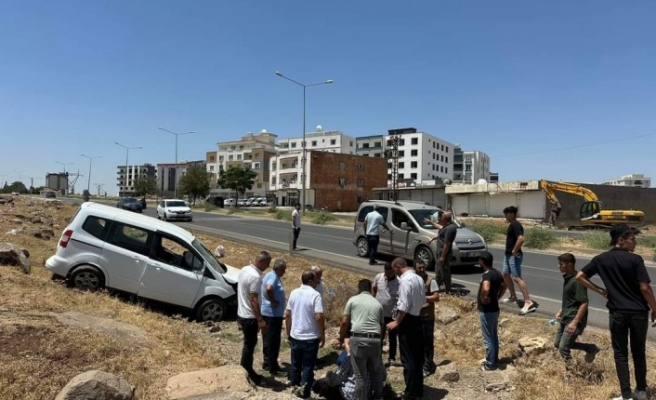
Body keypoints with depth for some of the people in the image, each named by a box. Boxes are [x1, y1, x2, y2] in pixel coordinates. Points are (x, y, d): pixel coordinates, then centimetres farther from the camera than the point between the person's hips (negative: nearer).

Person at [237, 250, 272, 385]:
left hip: (242, 313, 9)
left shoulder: (244, 270, 5)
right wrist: (260, 320, -21)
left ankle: (248, 372, 30)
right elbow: (253, 300, -25)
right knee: (249, 345, 4)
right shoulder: (255, 277, -24)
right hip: (249, 317, -9)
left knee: (250, 343, 19)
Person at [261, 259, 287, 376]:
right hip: (273, 313, -10)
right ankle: (273, 367, 6)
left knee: (268, 339, 17)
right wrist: (273, 301, -25)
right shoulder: (273, 276, -19)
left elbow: (268, 288, 26)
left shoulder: (272, 276, 12)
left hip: (268, 312, 10)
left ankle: (267, 362, 28)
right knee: (273, 340, -2)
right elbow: (269, 288, -39)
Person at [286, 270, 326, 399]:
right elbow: (319, 317, -21)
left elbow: (288, 314, 6)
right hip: (311, 337, -5)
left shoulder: (294, 293, 2)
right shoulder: (315, 295, -16)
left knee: (296, 364, 19)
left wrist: (288, 332, 16)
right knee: (308, 366, 7)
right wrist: (322, 336, -11)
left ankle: (295, 387, 31)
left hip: (295, 336, 5)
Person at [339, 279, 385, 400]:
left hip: (358, 339, -3)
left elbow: (344, 322, 4)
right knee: (376, 371, 25)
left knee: (360, 375, 6)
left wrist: (341, 338, 18)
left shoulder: (353, 300, 8)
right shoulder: (377, 303, 18)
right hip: (375, 340, 4)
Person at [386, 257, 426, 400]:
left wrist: (396, 322, -13)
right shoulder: (419, 278, 8)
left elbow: (404, 306, -21)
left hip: (408, 321, -9)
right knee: (417, 357, 16)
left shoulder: (405, 280, -19)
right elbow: (423, 300, 15)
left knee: (408, 359, 0)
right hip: (417, 319, 9)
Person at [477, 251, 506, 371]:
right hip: (495, 309, 9)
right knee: (494, 336, 19)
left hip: (486, 311, -9)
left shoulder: (486, 274, -24)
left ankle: (490, 364, 15)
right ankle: (494, 360, 31)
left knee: (488, 339, 4)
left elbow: (485, 289, -42)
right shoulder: (497, 273, 5)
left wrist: (482, 298, -23)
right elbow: (504, 286, 21)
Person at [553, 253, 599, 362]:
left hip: (574, 319, -10)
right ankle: (591, 348, 25)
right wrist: (560, 311, 19)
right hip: (565, 318, 10)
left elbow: (584, 303, -24)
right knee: (557, 343, 16)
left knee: (563, 348, -8)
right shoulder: (567, 278, 8)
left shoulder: (577, 281, -21)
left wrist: (575, 322, -26)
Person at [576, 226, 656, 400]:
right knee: (639, 352, 16)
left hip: (617, 313, 1)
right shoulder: (635, 259, -10)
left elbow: (580, 276, 1)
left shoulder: (601, 259, 0)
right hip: (638, 312, -1)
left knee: (621, 354, 8)